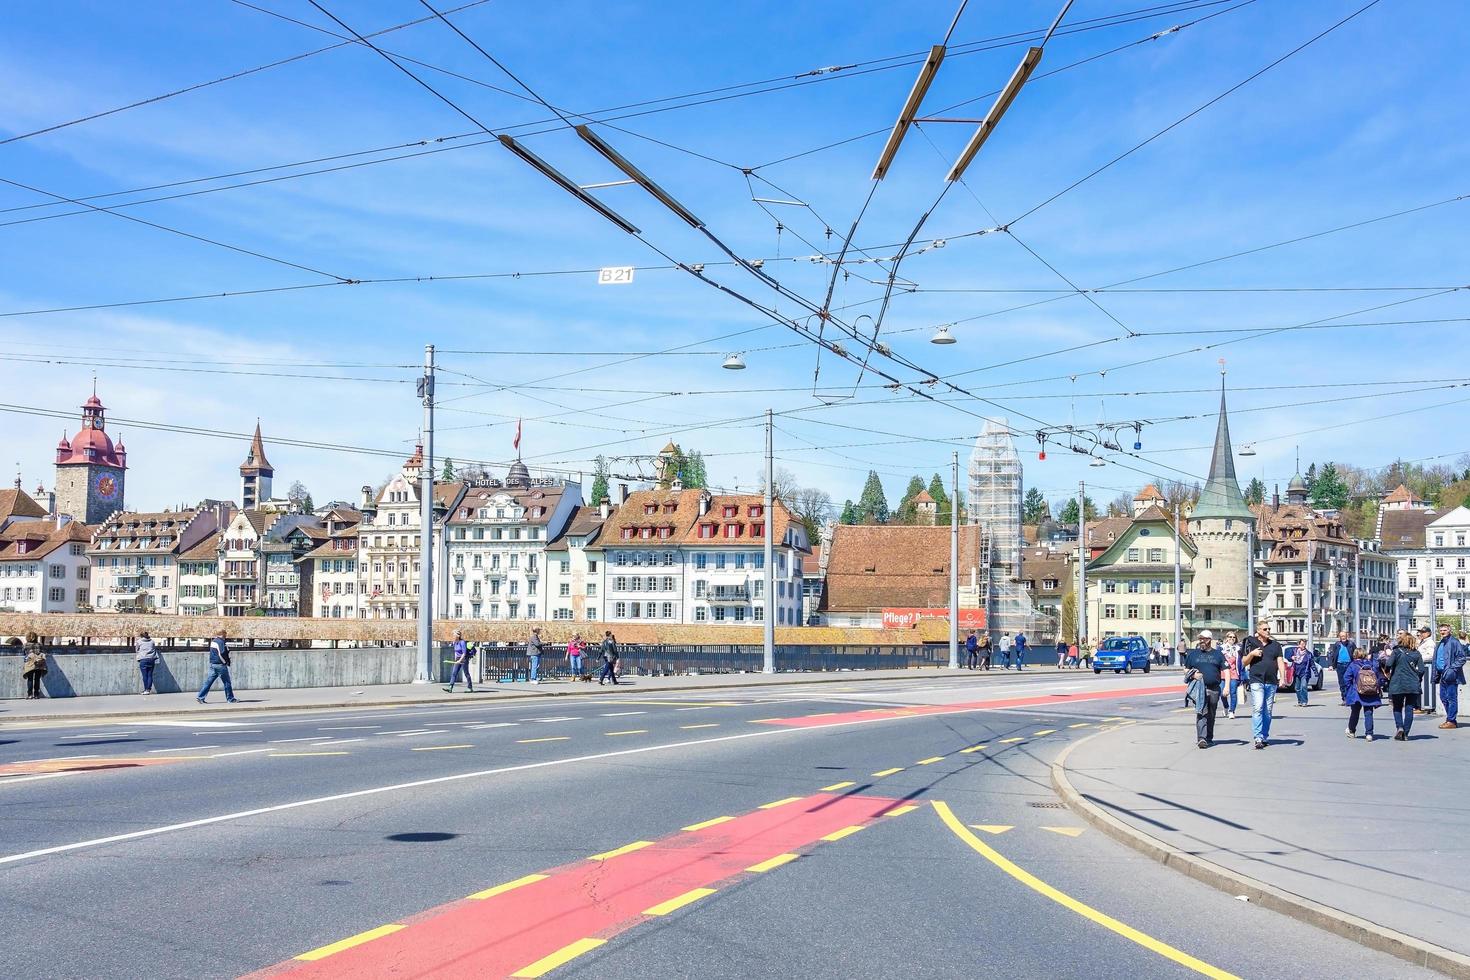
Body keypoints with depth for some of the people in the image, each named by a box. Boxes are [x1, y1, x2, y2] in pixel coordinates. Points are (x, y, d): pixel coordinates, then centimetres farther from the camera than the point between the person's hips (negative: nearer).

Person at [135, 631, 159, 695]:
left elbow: (136, 650, 19)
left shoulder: (139, 641, 7)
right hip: (151, 659, 3)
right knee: (150, 675, 4)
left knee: (145, 675, -1)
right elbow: (155, 650, 16)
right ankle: (149, 689, -1)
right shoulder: (152, 641, 14)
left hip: (143, 659, -3)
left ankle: (146, 689, -3)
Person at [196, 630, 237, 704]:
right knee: (227, 682, 3)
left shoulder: (213, 641, 12)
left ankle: (201, 697, 1)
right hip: (220, 665, -8)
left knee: (209, 681, 8)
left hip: (212, 664, 8)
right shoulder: (221, 642, -16)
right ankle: (230, 698, 11)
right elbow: (222, 654, -22)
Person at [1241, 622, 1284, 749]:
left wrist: (1282, 678, -4)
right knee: (1257, 708, -15)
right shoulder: (1251, 643, 6)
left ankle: (1265, 737, 15)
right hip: (1256, 680, -3)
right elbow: (1244, 662, 10)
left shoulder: (1275, 645, 14)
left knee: (1268, 711, 7)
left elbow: (1280, 662, 8)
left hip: (1272, 682, 3)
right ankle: (1258, 738, -20)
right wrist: (1251, 654, -10)